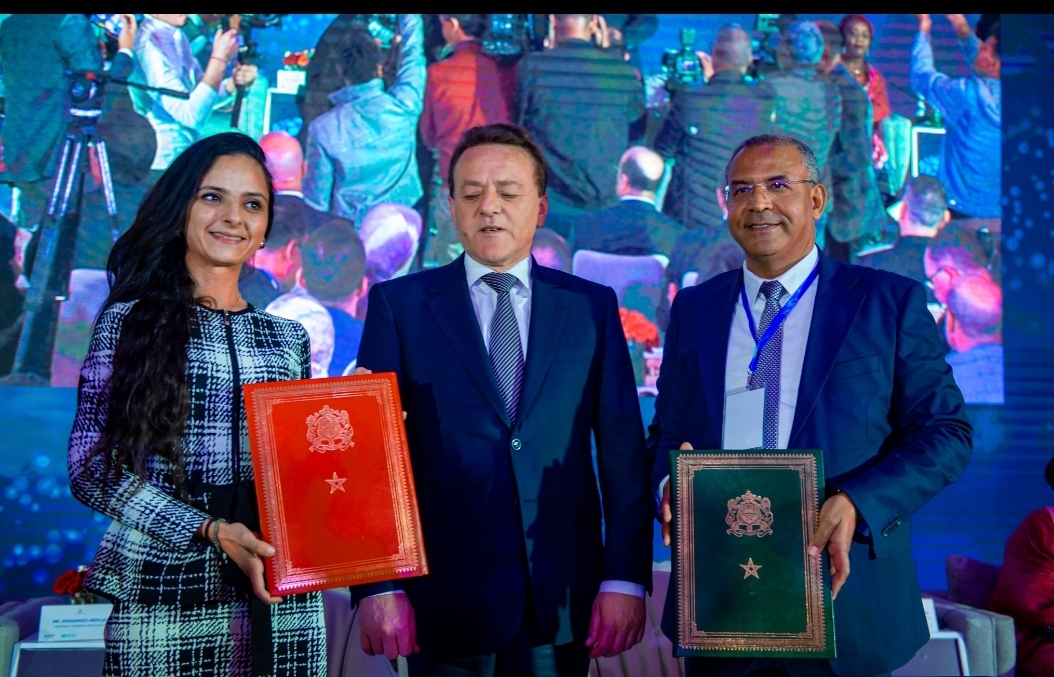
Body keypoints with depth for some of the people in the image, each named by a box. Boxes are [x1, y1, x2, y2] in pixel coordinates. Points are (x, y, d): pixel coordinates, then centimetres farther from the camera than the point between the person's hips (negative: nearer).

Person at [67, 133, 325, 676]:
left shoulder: (288, 339, 12)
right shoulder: (130, 320, 1)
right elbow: (91, 467, -5)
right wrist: (210, 531, -15)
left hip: (282, 598, 3)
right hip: (167, 597, -3)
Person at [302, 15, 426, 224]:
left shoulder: (324, 128, -14)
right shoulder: (402, 105, -12)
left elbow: (317, 195, -6)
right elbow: (413, 53, 7)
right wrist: (409, 18, 20)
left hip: (350, 230, -1)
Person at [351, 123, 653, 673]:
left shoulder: (593, 306, 5)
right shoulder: (399, 305, 1)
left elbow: (623, 453, 2)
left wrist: (625, 578, -4)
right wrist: (377, 587, -9)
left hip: (564, 602, 1)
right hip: (446, 603, -1)